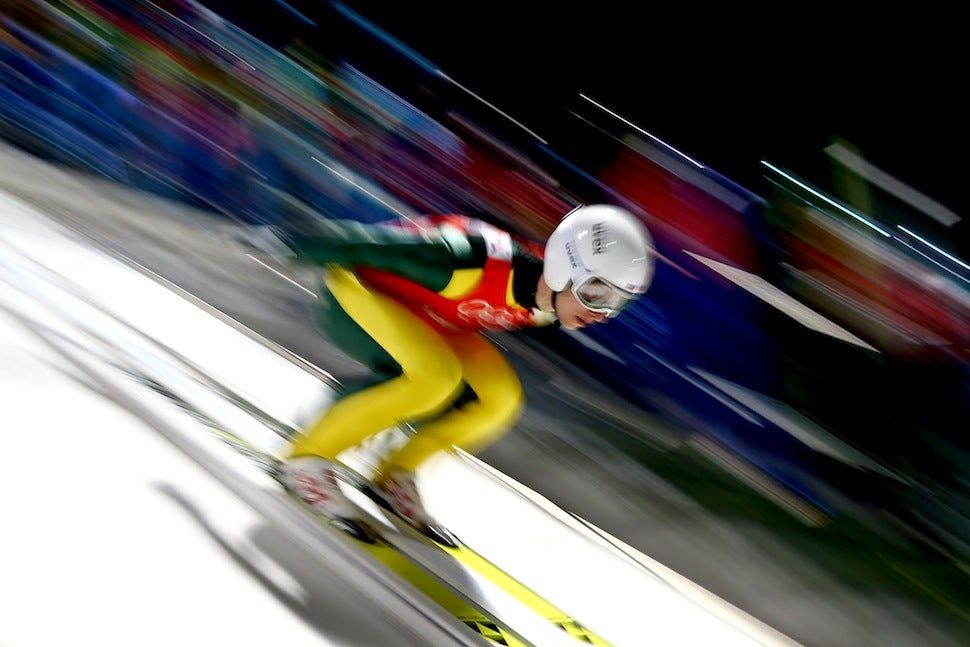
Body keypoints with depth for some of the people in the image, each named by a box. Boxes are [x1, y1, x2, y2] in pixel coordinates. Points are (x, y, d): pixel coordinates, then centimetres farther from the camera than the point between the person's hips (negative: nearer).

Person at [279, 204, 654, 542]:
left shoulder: (544, 304, -11)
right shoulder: (474, 262, -37)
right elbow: (370, 241, -26)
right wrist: (290, 244, -14)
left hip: (423, 317, 7)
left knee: (499, 400, -9)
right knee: (436, 377, -32)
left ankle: (394, 474, 8)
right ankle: (308, 457, -14)